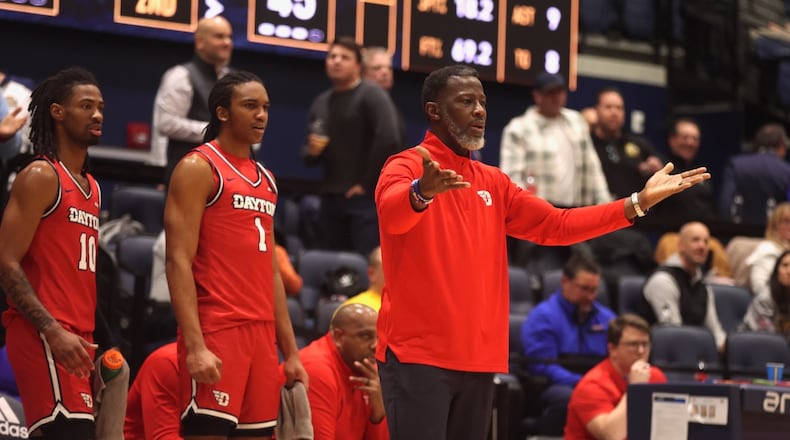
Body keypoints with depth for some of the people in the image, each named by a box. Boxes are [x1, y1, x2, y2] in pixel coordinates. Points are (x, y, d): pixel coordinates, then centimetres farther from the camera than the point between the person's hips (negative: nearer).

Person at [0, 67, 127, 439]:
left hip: (78, 341, 9)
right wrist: (53, 331, -23)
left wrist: (95, 347, 16)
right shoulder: (41, 177, -6)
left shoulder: (92, 189, 20)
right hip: (43, 337, -9)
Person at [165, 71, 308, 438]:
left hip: (261, 333, 8)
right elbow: (178, 262, -12)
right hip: (215, 333, -8)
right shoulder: (198, 168, -3)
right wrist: (195, 345, -21)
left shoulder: (265, 179, 19)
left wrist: (291, 351, 17)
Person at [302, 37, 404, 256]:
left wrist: (368, 184, -15)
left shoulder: (371, 95, -6)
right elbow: (309, 156, 24)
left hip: (365, 197, -7)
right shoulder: (320, 103, 17)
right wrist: (311, 151, -1)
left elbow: (389, 140, -20)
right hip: (331, 198, 7)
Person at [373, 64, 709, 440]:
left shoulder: (493, 183, 16)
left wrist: (639, 202, 7)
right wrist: (422, 191, -51)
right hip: (417, 354, -7)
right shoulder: (407, 167, -5)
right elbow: (391, 211, -27)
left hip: (479, 358, 7)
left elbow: (558, 225, 16)